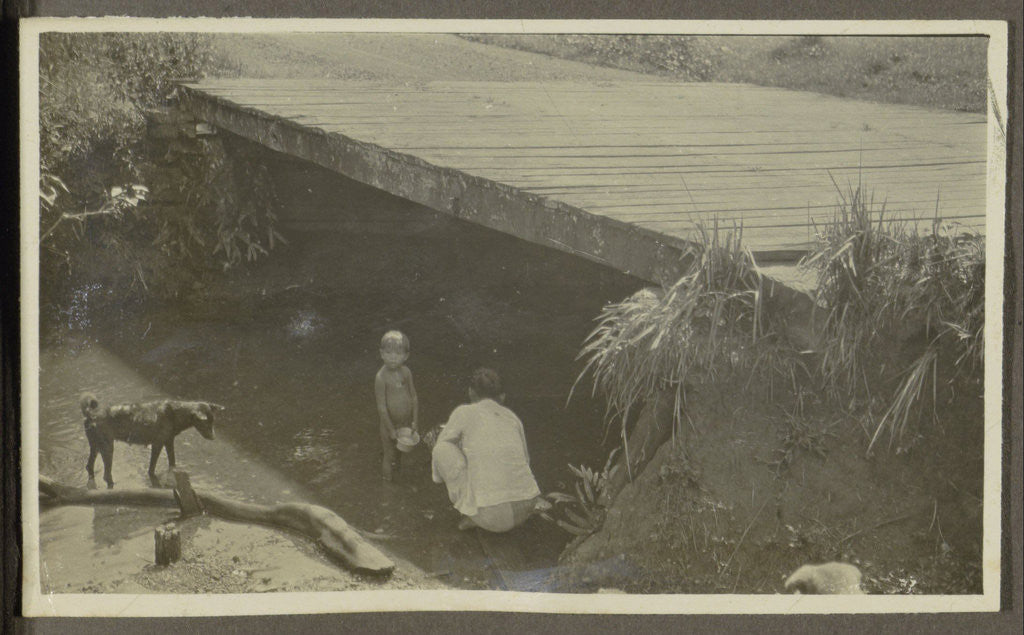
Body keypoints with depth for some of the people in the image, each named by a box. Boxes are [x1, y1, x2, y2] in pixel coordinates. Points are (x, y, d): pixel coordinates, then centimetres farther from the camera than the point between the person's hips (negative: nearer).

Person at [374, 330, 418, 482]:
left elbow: (414, 397, 2)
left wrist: (415, 421, 0)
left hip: (406, 422, 5)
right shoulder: (381, 377, -24)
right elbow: (381, 406, -20)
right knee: (388, 453, 13)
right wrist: (391, 429, -17)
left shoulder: (406, 372, -8)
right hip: (389, 423, -5)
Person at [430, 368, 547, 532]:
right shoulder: (512, 417, 15)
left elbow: (438, 450, 15)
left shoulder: (464, 413, 4)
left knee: (442, 449, 6)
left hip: (490, 517, -6)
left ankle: (470, 515, 7)